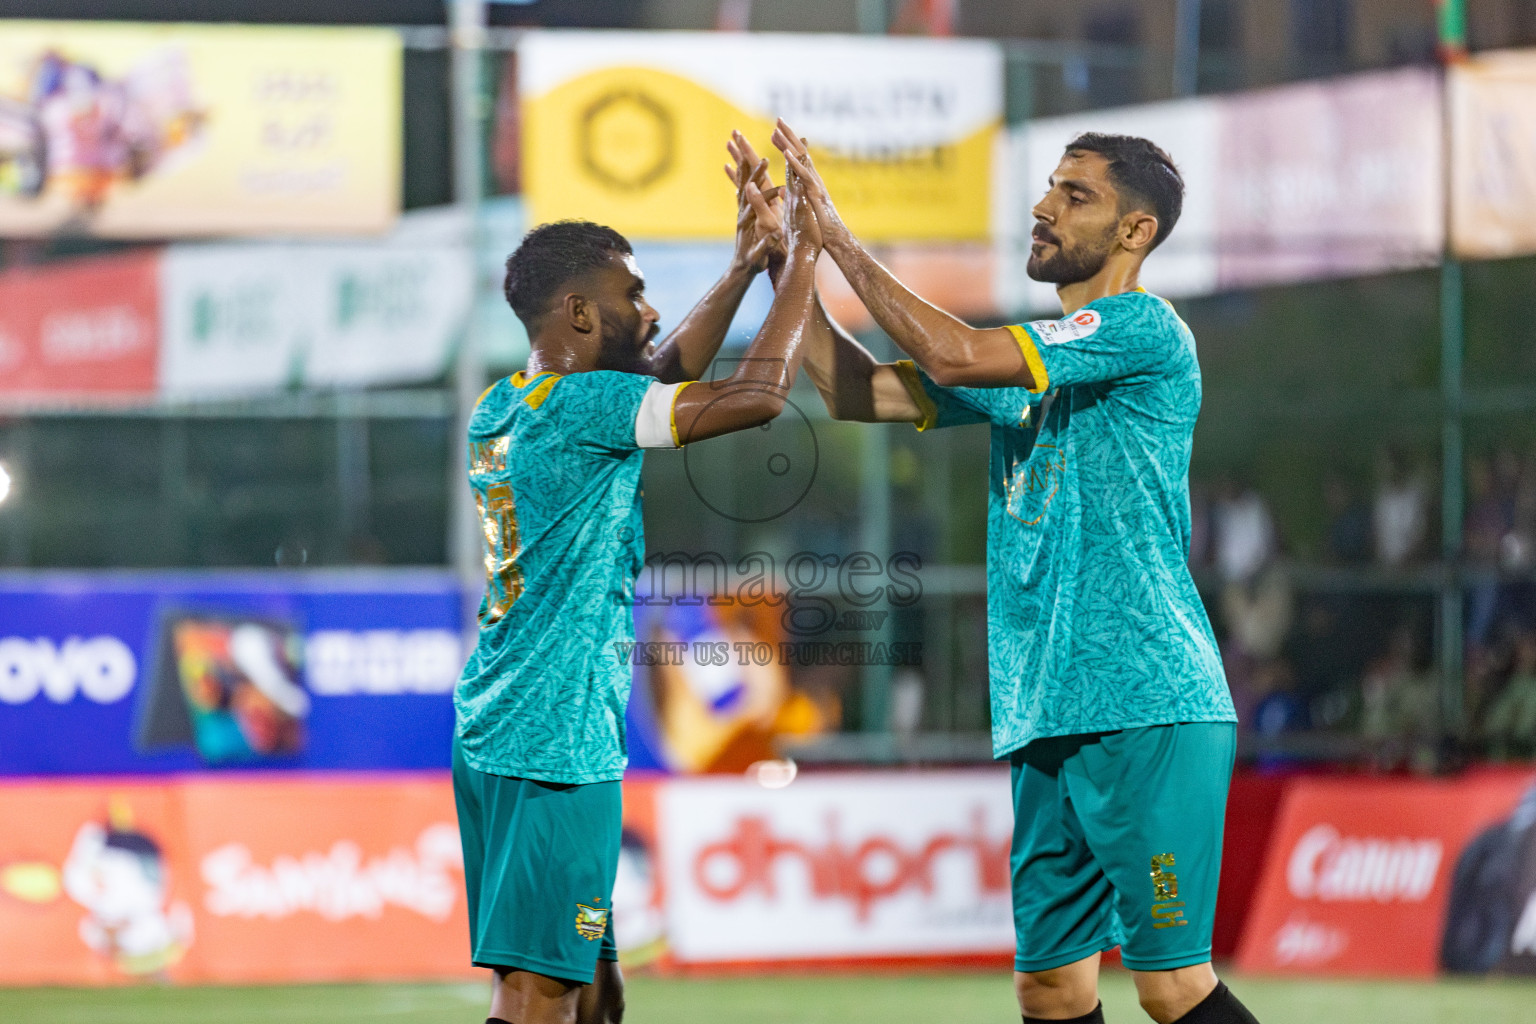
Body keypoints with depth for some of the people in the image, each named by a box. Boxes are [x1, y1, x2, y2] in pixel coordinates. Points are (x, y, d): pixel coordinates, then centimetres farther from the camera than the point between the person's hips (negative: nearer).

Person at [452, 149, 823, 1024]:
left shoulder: (504, 408, 13)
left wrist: (746, 267, 27)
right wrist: (803, 258, -5)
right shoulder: (577, 405, -14)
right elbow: (757, 395, -16)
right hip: (556, 745, -10)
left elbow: (664, 375, 28)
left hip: (495, 738, 10)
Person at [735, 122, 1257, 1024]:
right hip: (1047, 719, 8)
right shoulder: (1030, 361, 19)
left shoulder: (1145, 329, -8)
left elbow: (954, 356, -17)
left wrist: (841, 239, -8)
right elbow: (859, 392, 19)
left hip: (1148, 710, -8)